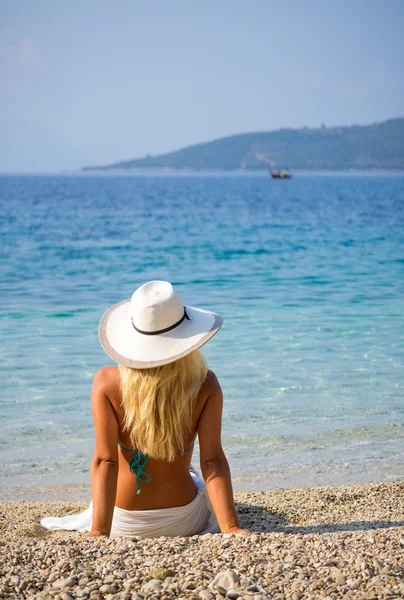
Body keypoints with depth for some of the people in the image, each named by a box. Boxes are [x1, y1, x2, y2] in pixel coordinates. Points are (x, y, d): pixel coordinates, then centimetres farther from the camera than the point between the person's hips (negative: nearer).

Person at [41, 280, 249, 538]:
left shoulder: (106, 383, -18)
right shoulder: (206, 386, -17)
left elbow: (105, 461, -23)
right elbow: (212, 461, -24)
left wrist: (99, 532, -25)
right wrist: (231, 528, -24)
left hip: (123, 524, 0)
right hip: (183, 522, 0)